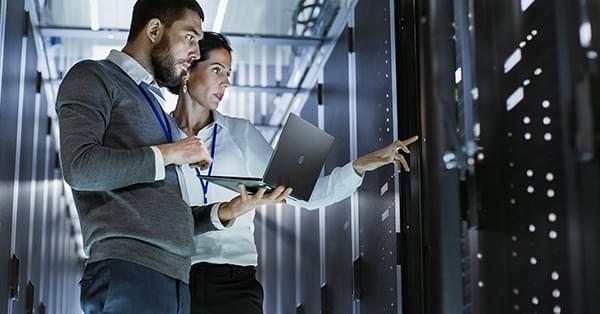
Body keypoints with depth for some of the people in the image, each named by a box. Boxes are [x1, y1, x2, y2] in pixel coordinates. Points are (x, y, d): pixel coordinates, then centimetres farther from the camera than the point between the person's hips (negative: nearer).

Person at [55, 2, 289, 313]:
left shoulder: (154, 104, 26)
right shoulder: (93, 78, 3)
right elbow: (80, 167, -15)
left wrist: (225, 212, 7)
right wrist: (169, 153, -7)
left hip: (174, 277, 8)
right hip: (127, 271, -8)